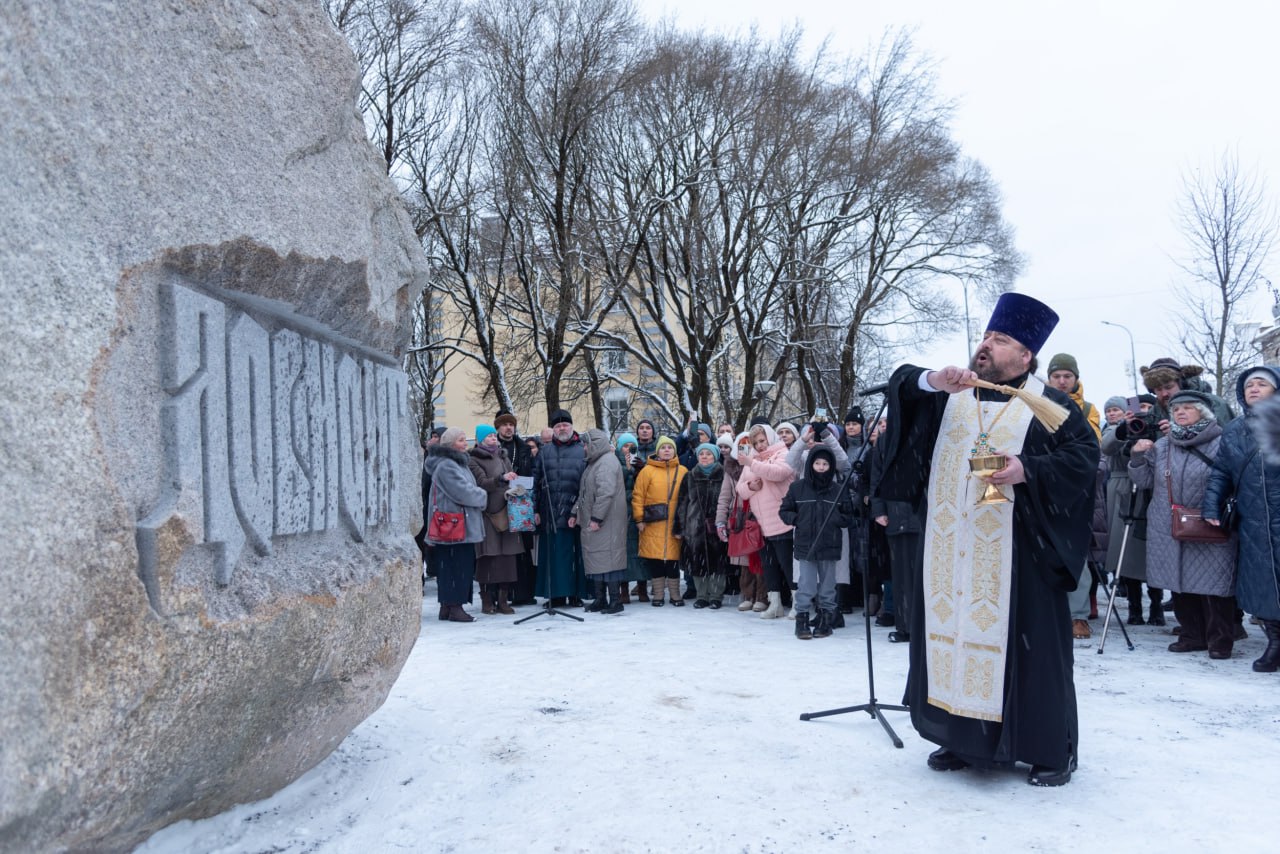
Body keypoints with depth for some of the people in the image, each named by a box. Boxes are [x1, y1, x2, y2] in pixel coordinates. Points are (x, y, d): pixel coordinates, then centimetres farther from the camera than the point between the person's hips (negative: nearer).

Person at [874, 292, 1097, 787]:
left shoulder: (1047, 404, 2)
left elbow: (1084, 454, -4)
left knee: (1026, 644, 0)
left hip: (1014, 553, -4)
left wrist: (1029, 470, -20)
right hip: (950, 550, 4)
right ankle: (962, 738, 23)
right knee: (953, 635, 9)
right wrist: (932, 382, -21)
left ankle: (1052, 749, 16)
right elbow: (900, 384, 0)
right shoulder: (948, 395, 12)